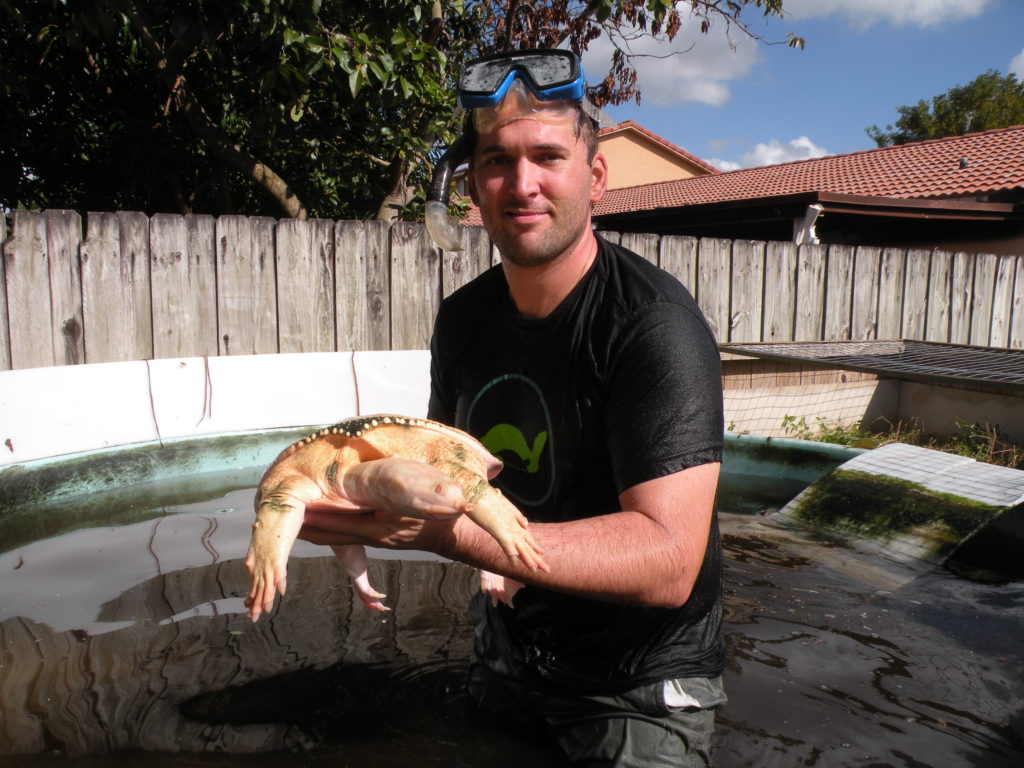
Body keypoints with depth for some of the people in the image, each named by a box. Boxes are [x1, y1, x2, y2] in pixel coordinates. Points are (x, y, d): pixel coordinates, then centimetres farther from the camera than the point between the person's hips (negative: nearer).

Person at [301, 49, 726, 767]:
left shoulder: (654, 322, -25)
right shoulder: (463, 317, -3)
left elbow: (667, 562, -32)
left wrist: (446, 529, -40)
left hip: (638, 696, -6)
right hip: (503, 668, 7)